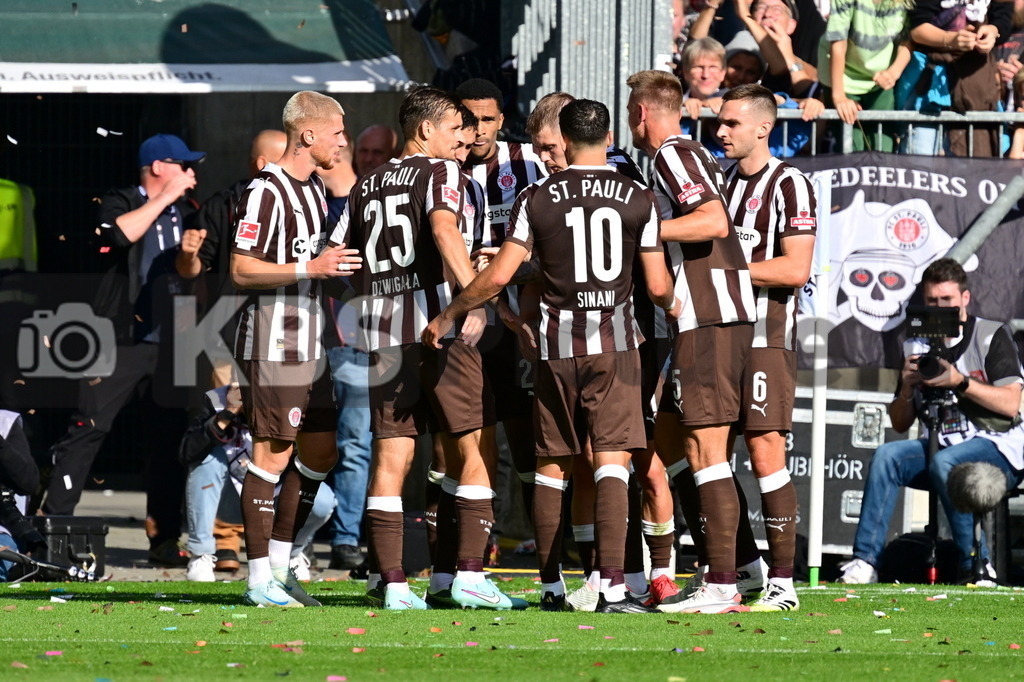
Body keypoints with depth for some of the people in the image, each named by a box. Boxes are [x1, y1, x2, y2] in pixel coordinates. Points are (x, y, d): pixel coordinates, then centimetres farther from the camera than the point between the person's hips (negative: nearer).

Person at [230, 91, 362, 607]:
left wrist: (340, 268, 15)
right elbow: (241, 270, -19)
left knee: (321, 453, 11)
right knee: (273, 454, -7)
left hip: (308, 345, 10)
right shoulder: (267, 191, -14)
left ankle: (279, 562, 19)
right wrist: (311, 269, -23)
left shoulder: (314, 187, 16)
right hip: (273, 344, -10)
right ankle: (260, 579, -3)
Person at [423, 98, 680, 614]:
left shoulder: (538, 199, -1)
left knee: (551, 468, 11)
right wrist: (672, 304, 26)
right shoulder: (638, 199, 0)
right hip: (614, 341, -1)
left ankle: (551, 586, 16)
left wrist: (447, 316, 9)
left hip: (557, 344, 1)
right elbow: (658, 285, 3)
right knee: (612, 463, -5)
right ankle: (612, 586, -18)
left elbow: (498, 276, -4)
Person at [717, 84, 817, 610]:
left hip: (766, 335, -7)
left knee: (765, 452, -11)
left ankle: (783, 583, -10)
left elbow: (795, 270, -13)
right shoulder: (718, 180, 17)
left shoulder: (788, 185, -6)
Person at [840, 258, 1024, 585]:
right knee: (887, 455, -21)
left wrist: (960, 382, -18)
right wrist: (908, 387, -5)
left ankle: (977, 567, -26)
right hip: (941, 444, 5)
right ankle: (865, 561, -26)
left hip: (995, 445, -5)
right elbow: (900, 424, 15)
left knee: (944, 463, -35)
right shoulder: (916, 346, 14)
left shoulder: (992, 335, 1)